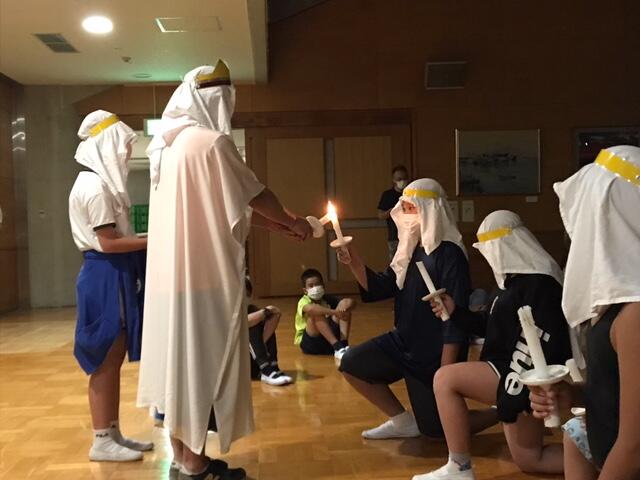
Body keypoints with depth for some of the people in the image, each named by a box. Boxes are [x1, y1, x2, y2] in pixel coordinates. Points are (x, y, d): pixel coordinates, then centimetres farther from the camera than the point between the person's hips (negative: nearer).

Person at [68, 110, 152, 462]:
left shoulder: (99, 181, 16)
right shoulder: (96, 186, -16)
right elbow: (109, 242, -20)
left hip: (112, 275, 10)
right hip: (105, 277, -10)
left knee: (113, 360, 13)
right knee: (106, 361, -3)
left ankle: (113, 433, 22)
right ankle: (102, 442, 8)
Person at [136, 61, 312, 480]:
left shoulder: (170, 144, 14)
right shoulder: (212, 142, -14)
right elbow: (253, 193, -6)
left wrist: (277, 225, 21)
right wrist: (291, 222, 12)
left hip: (173, 272, 9)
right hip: (203, 273, -9)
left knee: (181, 358, 14)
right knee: (203, 360, 1)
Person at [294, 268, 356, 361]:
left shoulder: (327, 299, 5)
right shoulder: (304, 301, -11)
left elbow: (351, 302, -9)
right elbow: (310, 309, -39)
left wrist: (344, 309, -31)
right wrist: (334, 312, -46)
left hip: (330, 341, 5)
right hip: (309, 343, -5)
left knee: (344, 304, -9)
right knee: (316, 313, -31)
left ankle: (344, 345, -22)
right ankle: (337, 347, -36)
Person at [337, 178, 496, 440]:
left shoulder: (449, 254, -20)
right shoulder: (411, 248, 5)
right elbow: (381, 288, 6)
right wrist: (354, 261, -11)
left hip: (435, 354, -8)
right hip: (404, 342, 8)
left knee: (436, 428, 0)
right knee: (352, 363, 1)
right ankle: (403, 421, 13)